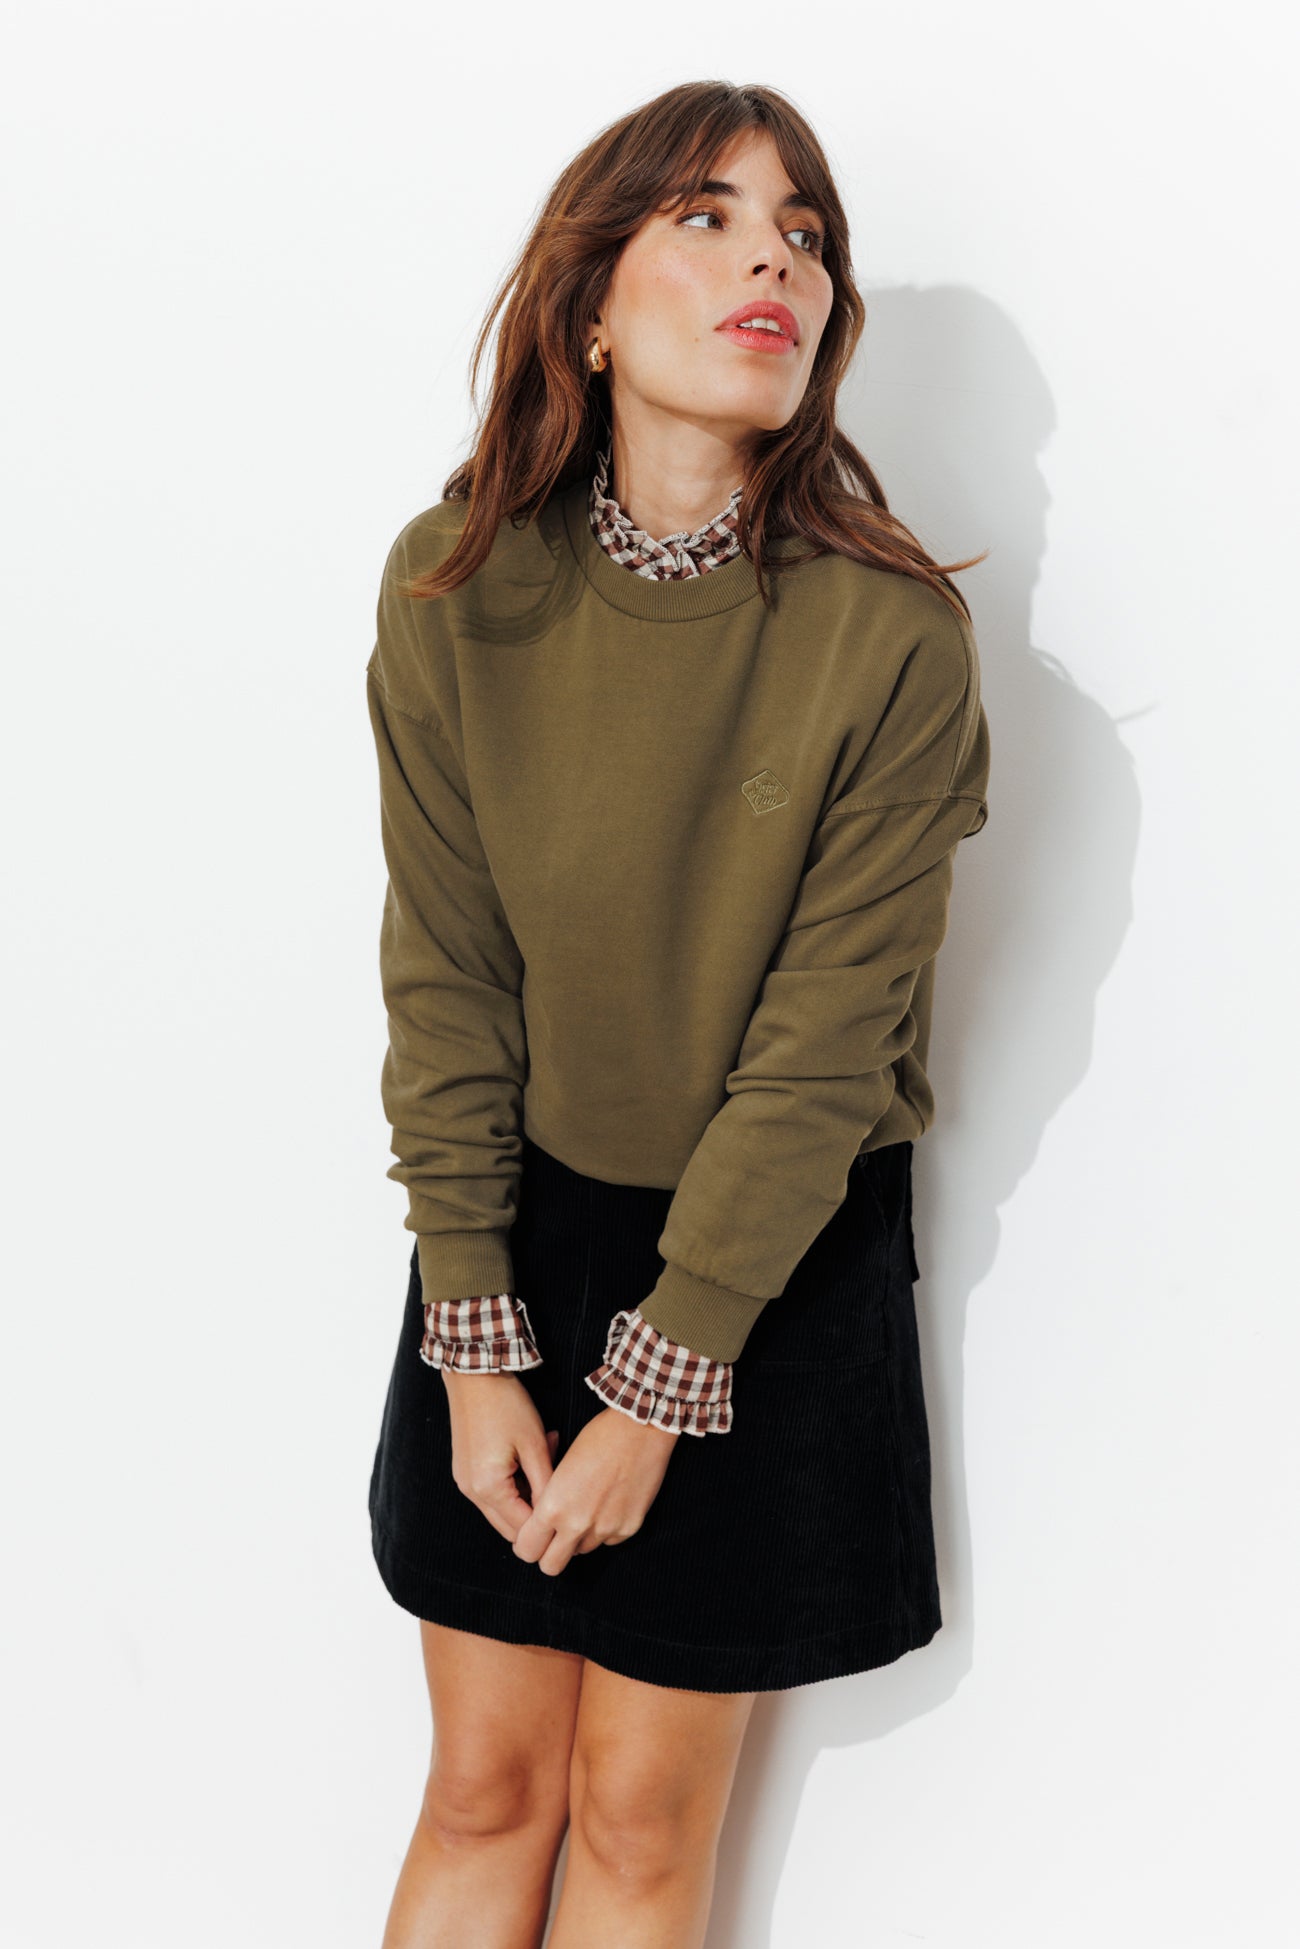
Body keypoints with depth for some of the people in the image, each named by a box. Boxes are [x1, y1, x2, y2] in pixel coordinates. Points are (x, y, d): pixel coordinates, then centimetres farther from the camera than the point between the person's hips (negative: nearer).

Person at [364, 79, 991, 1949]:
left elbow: (822, 1050, -15)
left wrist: (657, 1386, -12)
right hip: (521, 1228, 2)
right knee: (484, 1787, 12)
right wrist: (474, 1342, -6)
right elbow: (444, 978, -6)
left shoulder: (893, 636, -18)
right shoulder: (457, 587, -10)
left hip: (779, 1261, -2)